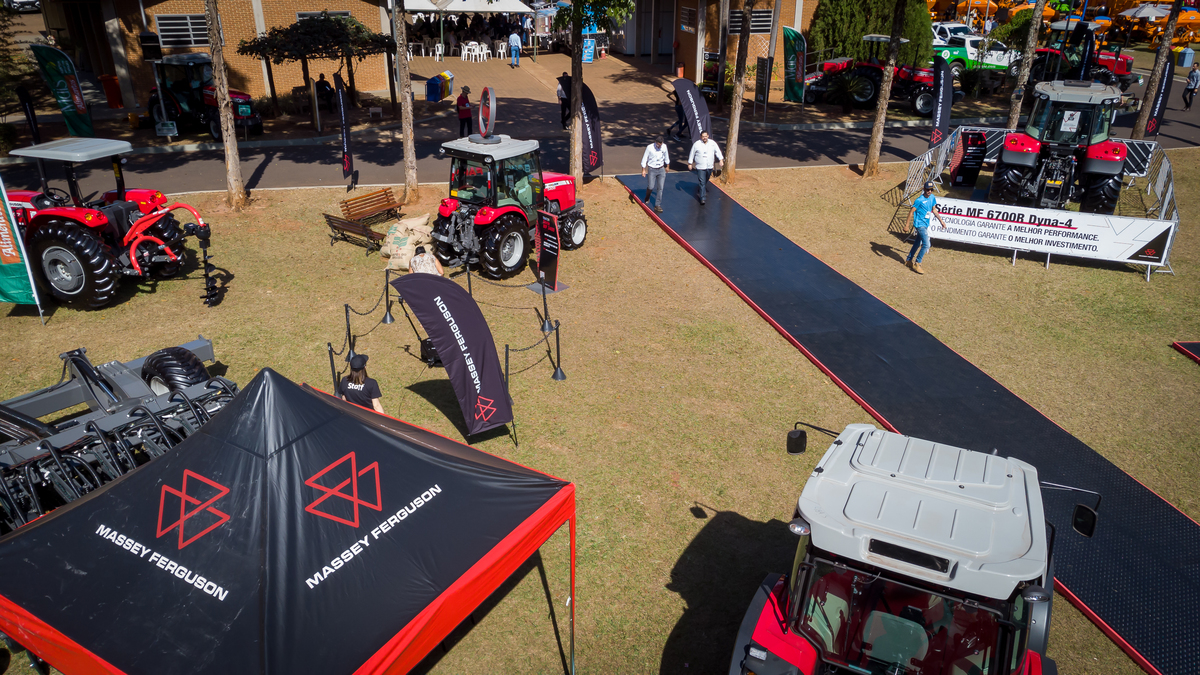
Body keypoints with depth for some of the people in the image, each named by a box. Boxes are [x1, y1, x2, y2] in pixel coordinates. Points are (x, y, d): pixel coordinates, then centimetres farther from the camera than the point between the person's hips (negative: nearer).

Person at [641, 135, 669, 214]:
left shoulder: (664, 146, -4)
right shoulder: (649, 147, -14)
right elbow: (644, 158, -8)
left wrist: (667, 166, 22)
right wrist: (643, 170, -10)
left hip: (661, 169, 3)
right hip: (652, 170, -3)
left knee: (660, 188, -2)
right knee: (651, 187, -4)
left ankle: (657, 206, 3)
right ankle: (647, 198, 30)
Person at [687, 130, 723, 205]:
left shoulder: (713, 143, 1)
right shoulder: (696, 144, -6)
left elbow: (717, 151, 7)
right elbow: (692, 154, 2)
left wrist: (721, 159, -4)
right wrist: (690, 163, 4)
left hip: (709, 166, 3)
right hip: (700, 167, -3)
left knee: (706, 182, 20)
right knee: (702, 183, -8)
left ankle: (704, 191, 46)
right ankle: (702, 198, -6)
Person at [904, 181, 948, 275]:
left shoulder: (932, 198, 6)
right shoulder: (919, 200, -17)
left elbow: (934, 210, 18)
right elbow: (911, 212, -13)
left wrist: (941, 221, 22)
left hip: (926, 225, 8)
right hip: (920, 224, -8)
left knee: (917, 243, 18)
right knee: (926, 245, -14)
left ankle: (909, 260, 31)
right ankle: (916, 264, -4)